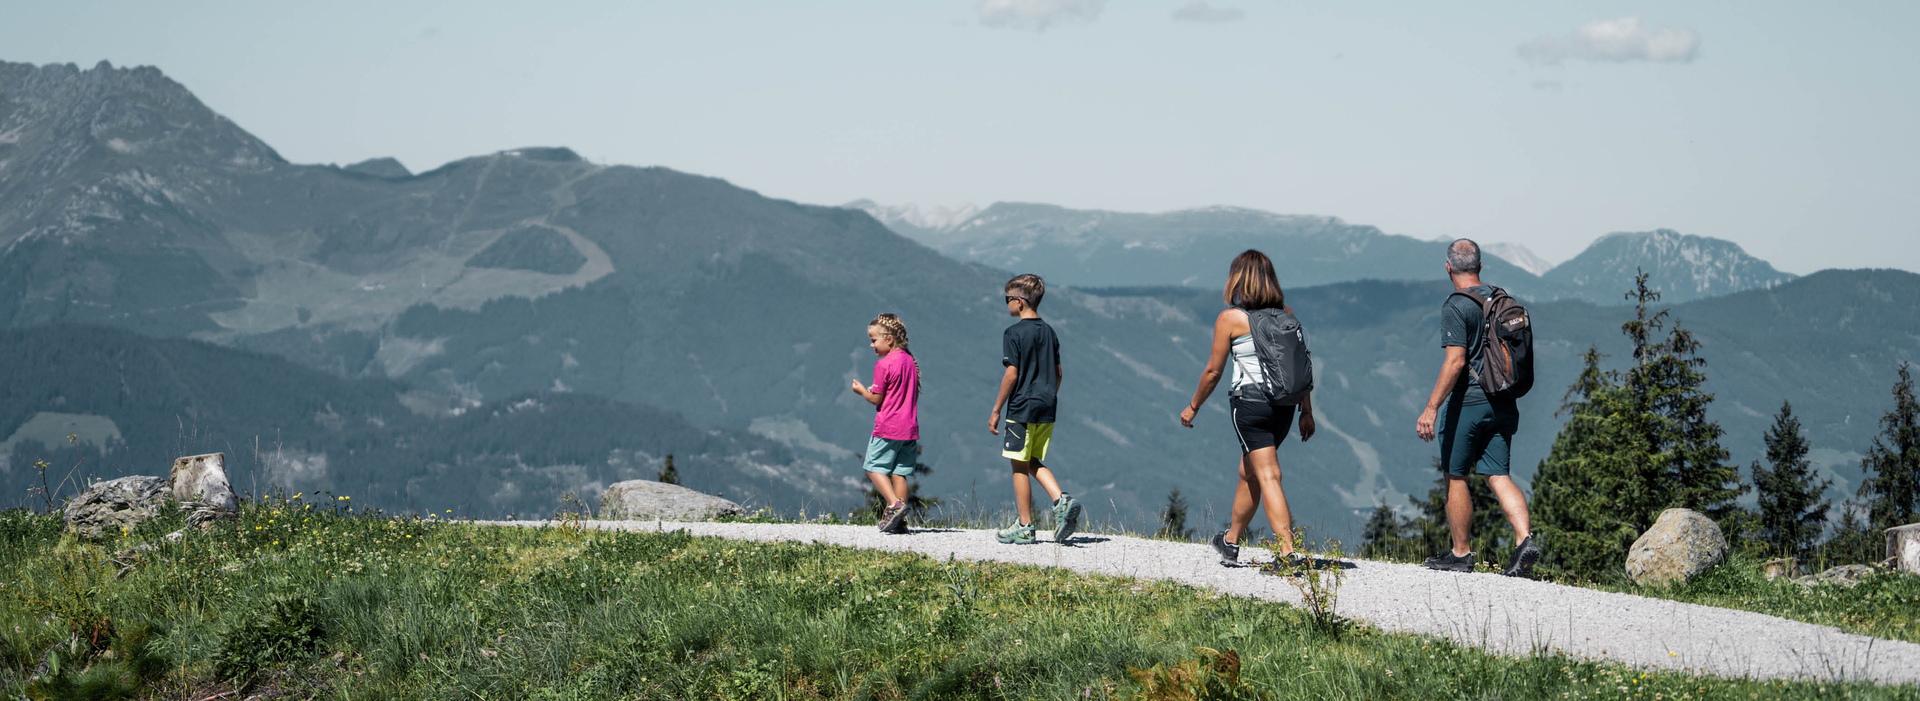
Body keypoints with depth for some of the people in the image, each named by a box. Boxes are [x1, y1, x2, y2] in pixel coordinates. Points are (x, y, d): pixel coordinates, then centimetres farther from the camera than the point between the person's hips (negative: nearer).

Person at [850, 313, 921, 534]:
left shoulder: (883, 364, -12)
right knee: (899, 472, 10)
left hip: (887, 427, -7)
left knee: (875, 466, 3)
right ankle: (899, 521, 7)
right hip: (909, 427, 7)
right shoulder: (910, 361, 11)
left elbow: (876, 399, -11)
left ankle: (894, 503, -17)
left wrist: (862, 391, 9)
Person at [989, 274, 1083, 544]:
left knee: (1020, 467, 2)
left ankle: (1024, 527, 5)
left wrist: (996, 411, -7)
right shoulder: (1049, 332, 10)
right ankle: (1062, 501, -6)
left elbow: (1011, 375, -14)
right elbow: (1057, 373, 13)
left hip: (1022, 408, -7)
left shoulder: (1014, 333, -10)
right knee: (1034, 463, 16)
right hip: (1046, 410, 7)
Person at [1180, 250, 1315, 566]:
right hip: (1284, 403, 6)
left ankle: (1288, 553, -20)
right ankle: (1231, 541, 37)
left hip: (1250, 401, -6)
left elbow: (1213, 371, -3)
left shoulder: (1230, 319, -7)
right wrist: (1307, 412, 13)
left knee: (1268, 478, -9)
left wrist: (1193, 407, 11)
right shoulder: (1286, 314, 6)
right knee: (1248, 473, 22)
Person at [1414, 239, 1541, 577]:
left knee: (1455, 476, 7)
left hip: (1466, 402, -7)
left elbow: (1456, 361, -21)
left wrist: (1431, 408, -20)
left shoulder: (1456, 306, -13)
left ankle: (1460, 553, 14)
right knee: (1498, 475, 5)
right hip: (1502, 403, 7)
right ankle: (1524, 540, -14)